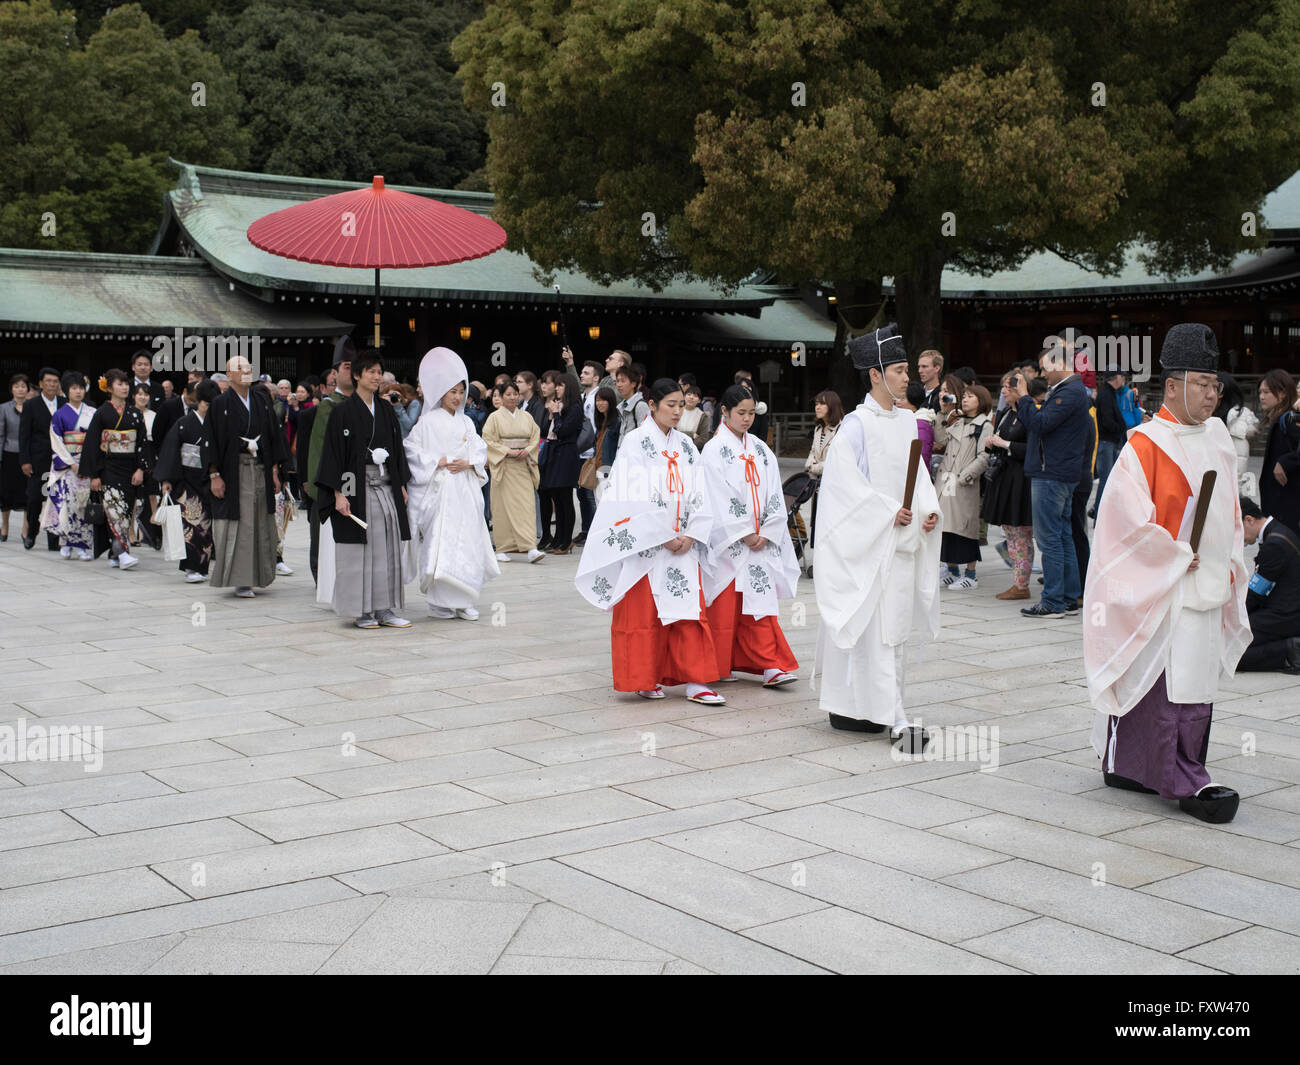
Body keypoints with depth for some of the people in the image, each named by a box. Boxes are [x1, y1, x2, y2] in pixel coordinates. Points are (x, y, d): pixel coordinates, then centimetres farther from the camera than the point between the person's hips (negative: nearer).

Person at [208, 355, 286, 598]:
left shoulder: (262, 400, 9)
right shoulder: (221, 403, -4)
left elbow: (274, 436, 12)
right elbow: (212, 441, -6)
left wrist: (274, 470, 6)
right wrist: (214, 475, -13)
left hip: (260, 469, 5)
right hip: (234, 471, -5)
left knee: (260, 524, 8)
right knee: (239, 525, -5)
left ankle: (257, 575, 18)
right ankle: (240, 580, -1)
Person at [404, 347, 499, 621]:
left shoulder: (465, 422, 13)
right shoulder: (428, 421, -1)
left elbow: (480, 448, 14)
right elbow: (411, 450, -4)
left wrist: (468, 463, -6)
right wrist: (438, 462, -11)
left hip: (464, 491, 5)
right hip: (438, 491, -5)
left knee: (468, 541, 1)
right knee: (440, 544, -9)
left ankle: (463, 601, 7)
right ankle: (439, 601, -1)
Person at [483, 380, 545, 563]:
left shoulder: (526, 417, 12)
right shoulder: (494, 417, 1)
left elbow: (535, 437, 11)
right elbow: (489, 441, -5)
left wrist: (526, 451, -7)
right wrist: (508, 451, -14)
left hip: (523, 466, 3)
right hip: (503, 466, -3)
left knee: (526, 505, -6)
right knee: (503, 506, -2)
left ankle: (530, 548, -13)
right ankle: (503, 549, 6)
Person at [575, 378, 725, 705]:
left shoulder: (685, 446, 12)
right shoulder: (635, 442, -4)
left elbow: (698, 495, 9)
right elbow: (634, 496, -12)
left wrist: (691, 535, -5)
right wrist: (663, 536, -15)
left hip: (683, 543, 5)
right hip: (643, 542, -4)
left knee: (689, 609, -1)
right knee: (642, 613, 1)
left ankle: (695, 681, 0)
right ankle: (644, 679, 13)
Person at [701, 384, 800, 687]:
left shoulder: (761, 451, 11)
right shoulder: (714, 450, -4)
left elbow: (773, 495, 8)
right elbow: (718, 500, -10)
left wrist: (766, 534, -4)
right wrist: (744, 534, -12)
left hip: (761, 542, 4)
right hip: (727, 542, -4)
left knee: (760, 602, 1)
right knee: (724, 606, 1)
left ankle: (772, 667, -2)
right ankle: (719, 666, 13)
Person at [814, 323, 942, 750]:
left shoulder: (907, 421, 13)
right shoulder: (856, 424, -10)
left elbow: (917, 473, 16)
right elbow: (847, 481, -15)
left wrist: (928, 510, -1)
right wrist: (888, 512, -20)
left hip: (903, 539, 8)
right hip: (868, 542, -8)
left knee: (895, 624, 9)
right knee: (876, 625, -8)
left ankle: (847, 707, 19)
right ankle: (895, 719, -9)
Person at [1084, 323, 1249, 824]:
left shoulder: (1218, 437, 11)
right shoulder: (1146, 445, -12)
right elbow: (1129, 519, -16)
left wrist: (1230, 565, 12)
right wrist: (1178, 557, -12)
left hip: (1209, 584, 8)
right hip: (1161, 588, -8)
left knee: (1197, 680, 11)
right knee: (1172, 683, -8)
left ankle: (1126, 765, 21)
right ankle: (1186, 782, 0)